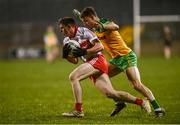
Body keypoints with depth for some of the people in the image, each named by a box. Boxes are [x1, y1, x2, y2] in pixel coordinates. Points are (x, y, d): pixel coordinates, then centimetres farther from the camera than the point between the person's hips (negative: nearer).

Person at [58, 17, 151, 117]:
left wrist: (84, 52, -22)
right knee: (110, 93, 1)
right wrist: (66, 55, 0)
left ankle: (78, 110, -20)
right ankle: (141, 102, 11)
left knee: (73, 77, -21)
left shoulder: (84, 32, -8)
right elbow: (75, 61, 19)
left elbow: (100, 46, -13)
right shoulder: (67, 41, 16)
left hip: (97, 60, -8)